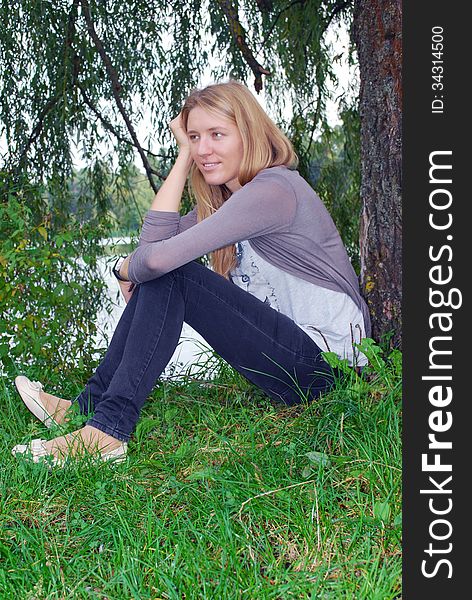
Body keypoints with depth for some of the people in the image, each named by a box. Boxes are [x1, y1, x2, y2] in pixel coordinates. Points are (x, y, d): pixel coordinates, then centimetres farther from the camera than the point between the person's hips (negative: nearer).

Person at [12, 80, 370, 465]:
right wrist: (184, 154, -1)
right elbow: (156, 238, -2)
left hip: (323, 359, -9)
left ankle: (109, 427, -19)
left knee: (169, 277, -18)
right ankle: (90, 405, 4)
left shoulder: (272, 189, -19)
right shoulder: (223, 195, 12)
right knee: (157, 279, 2)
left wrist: (129, 268, -4)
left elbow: (161, 257, -27)